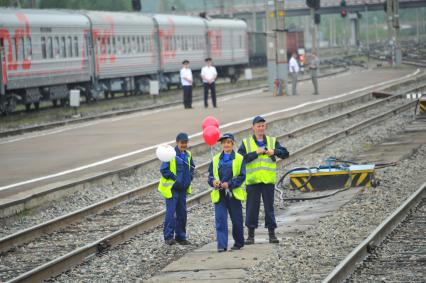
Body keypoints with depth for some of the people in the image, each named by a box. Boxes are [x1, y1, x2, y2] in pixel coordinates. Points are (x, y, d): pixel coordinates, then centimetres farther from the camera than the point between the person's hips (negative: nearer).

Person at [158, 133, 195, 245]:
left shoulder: (188, 154, 8)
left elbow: (192, 167, 24)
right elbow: (164, 170, -14)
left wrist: (189, 178, 9)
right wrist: (175, 179, -16)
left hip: (183, 189, 7)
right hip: (172, 188, -7)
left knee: (182, 213, 11)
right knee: (171, 212, -9)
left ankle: (181, 237, 19)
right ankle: (168, 237, -4)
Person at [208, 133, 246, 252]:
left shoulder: (239, 159, 1)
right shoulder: (216, 159, 11)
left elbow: (242, 176, -5)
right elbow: (211, 175, 11)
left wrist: (229, 184, -17)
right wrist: (213, 182, -12)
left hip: (234, 194, -2)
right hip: (219, 194, 2)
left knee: (237, 220, 7)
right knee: (220, 220, -7)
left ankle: (238, 243, 23)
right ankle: (222, 245, -10)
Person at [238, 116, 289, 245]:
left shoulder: (272, 141, 9)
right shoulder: (246, 143, 4)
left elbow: (285, 153, 0)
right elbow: (241, 158, -10)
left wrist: (274, 151, -19)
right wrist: (256, 153, -15)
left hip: (268, 180, 1)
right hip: (252, 181, -1)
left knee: (269, 207, 5)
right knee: (252, 207, 2)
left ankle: (272, 234, 11)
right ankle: (251, 234, 9)